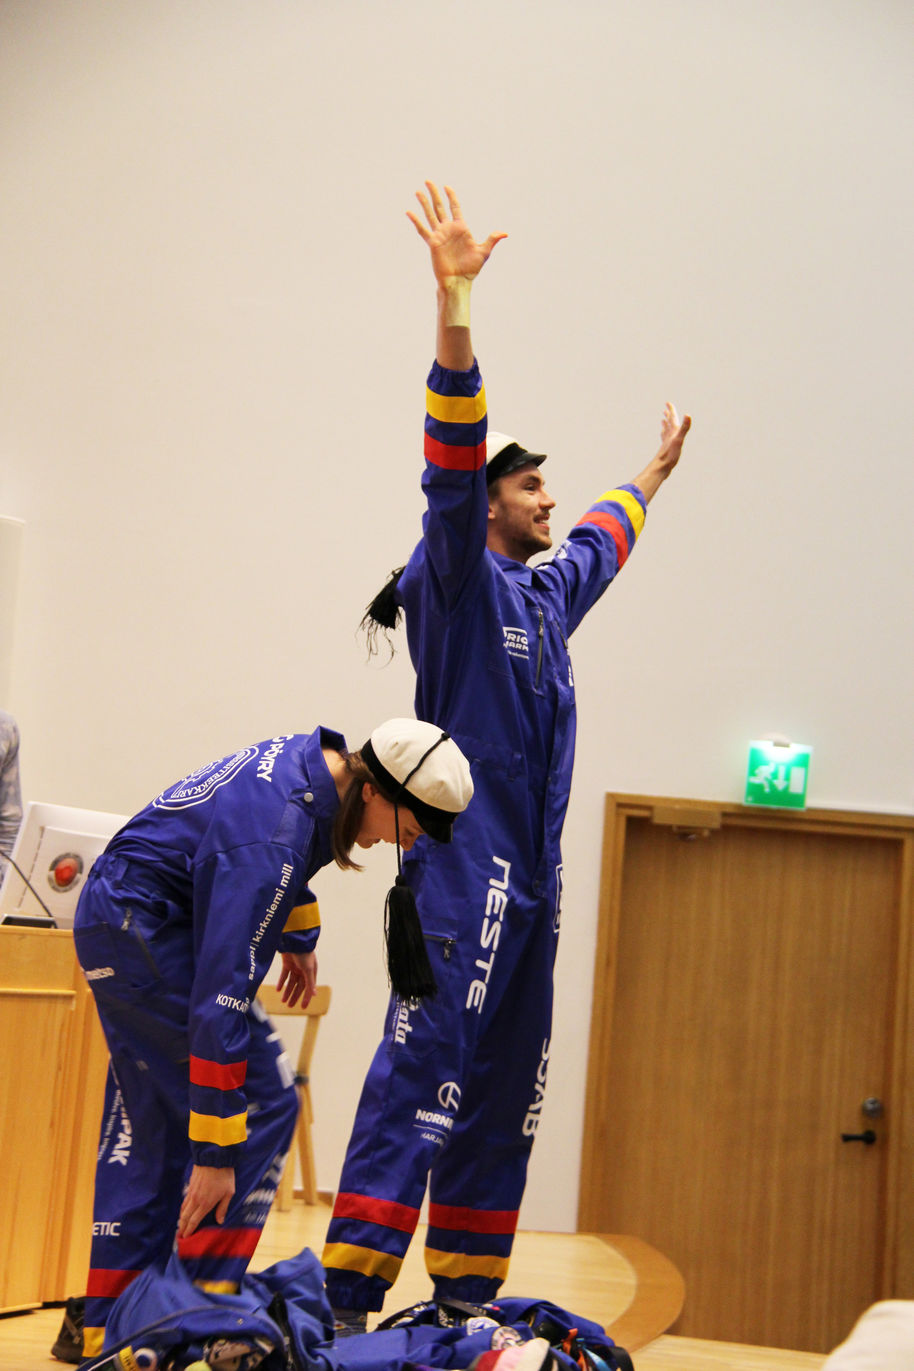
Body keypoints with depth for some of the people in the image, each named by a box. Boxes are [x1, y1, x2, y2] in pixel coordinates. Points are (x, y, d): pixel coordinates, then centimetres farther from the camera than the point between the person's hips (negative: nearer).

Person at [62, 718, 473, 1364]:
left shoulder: (318, 759, -3)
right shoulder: (271, 835, -31)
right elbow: (223, 993, -33)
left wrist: (299, 935, 33)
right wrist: (216, 1153, -32)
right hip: (144, 929, -10)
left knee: (146, 1129, 9)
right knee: (263, 1101, -11)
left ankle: (105, 1329, 12)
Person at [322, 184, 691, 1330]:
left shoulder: (546, 595, 19)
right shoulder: (461, 580, -4)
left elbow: (602, 541, 41)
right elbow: (453, 465, -19)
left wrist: (653, 474, 57)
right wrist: (453, 302, -30)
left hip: (531, 878, 9)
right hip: (463, 868, -9)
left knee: (501, 1089, 8)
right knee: (422, 1071, -14)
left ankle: (463, 1302, 13)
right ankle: (345, 1301, -15)